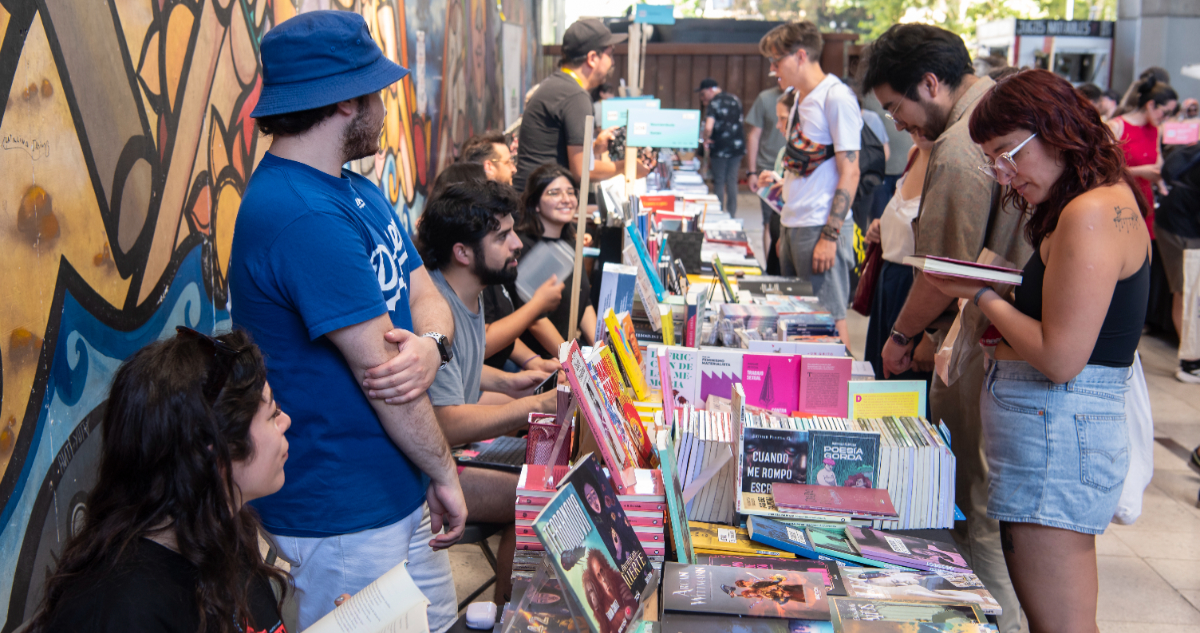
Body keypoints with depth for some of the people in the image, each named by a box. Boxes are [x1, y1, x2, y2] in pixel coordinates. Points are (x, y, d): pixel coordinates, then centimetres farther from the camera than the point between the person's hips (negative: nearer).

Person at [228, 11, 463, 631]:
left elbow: (425, 296, 7)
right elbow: (379, 373, -22)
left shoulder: (359, 192, 8)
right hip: (342, 517, -9)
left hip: (400, 488, 9)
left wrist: (431, 346, -17)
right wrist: (445, 473, -10)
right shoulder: (306, 219, -25)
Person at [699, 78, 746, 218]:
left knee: (719, 182, 5)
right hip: (737, 146, 6)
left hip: (720, 148, -6)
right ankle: (732, 214, 13)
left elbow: (708, 127, -26)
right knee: (732, 181, 11)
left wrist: (705, 140, -8)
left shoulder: (713, 104, -13)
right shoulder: (735, 99, 9)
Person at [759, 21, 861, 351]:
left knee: (829, 318, -4)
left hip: (821, 227, -9)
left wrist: (830, 235, -18)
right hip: (794, 225, 9)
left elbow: (849, 172, -15)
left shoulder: (836, 97, -11)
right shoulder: (802, 99, 15)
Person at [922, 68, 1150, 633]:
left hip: (1056, 434, -11)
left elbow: (1060, 358, -20)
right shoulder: (1105, 202, 16)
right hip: (1054, 429, 11)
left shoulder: (1091, 215, -16)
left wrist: (981, 296, -7)